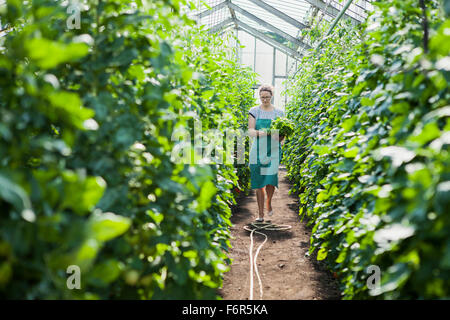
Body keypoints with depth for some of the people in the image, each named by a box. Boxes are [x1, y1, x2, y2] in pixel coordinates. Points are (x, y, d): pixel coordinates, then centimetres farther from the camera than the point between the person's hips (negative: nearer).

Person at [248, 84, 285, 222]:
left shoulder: (278, 112, 7)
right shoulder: (254, 111, 4)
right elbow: (250, 131, -3)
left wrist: (281, 138, -15)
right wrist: (259, 132, -25)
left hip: (273, 150, 0)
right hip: (258, 149, 0)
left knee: (270, 179, -10)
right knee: (259, 181, -2)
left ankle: (269, 202, 22)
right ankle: (260, 213, 6)